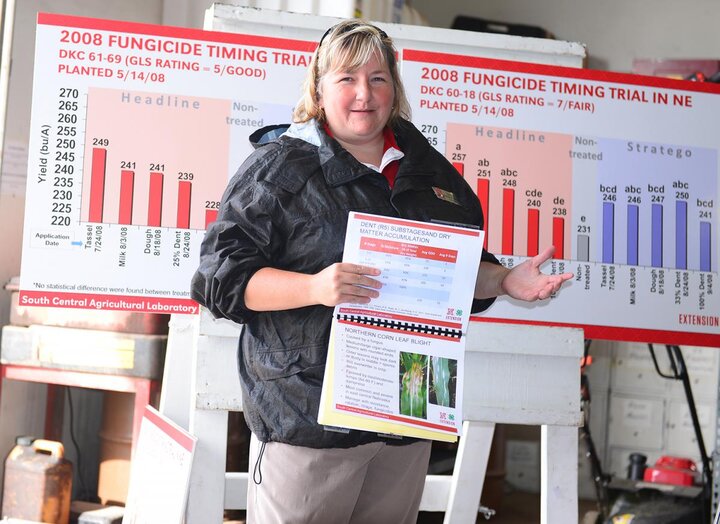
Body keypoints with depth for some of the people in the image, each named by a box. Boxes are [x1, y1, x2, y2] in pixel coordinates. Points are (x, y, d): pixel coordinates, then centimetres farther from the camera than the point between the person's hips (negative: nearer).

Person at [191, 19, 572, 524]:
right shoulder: (282, 165, -3)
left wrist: (504, 280, 2)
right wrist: (314, 288, -24)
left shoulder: (432, 172, 13)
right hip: (308, 417, -5)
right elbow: (222, 275, -9)